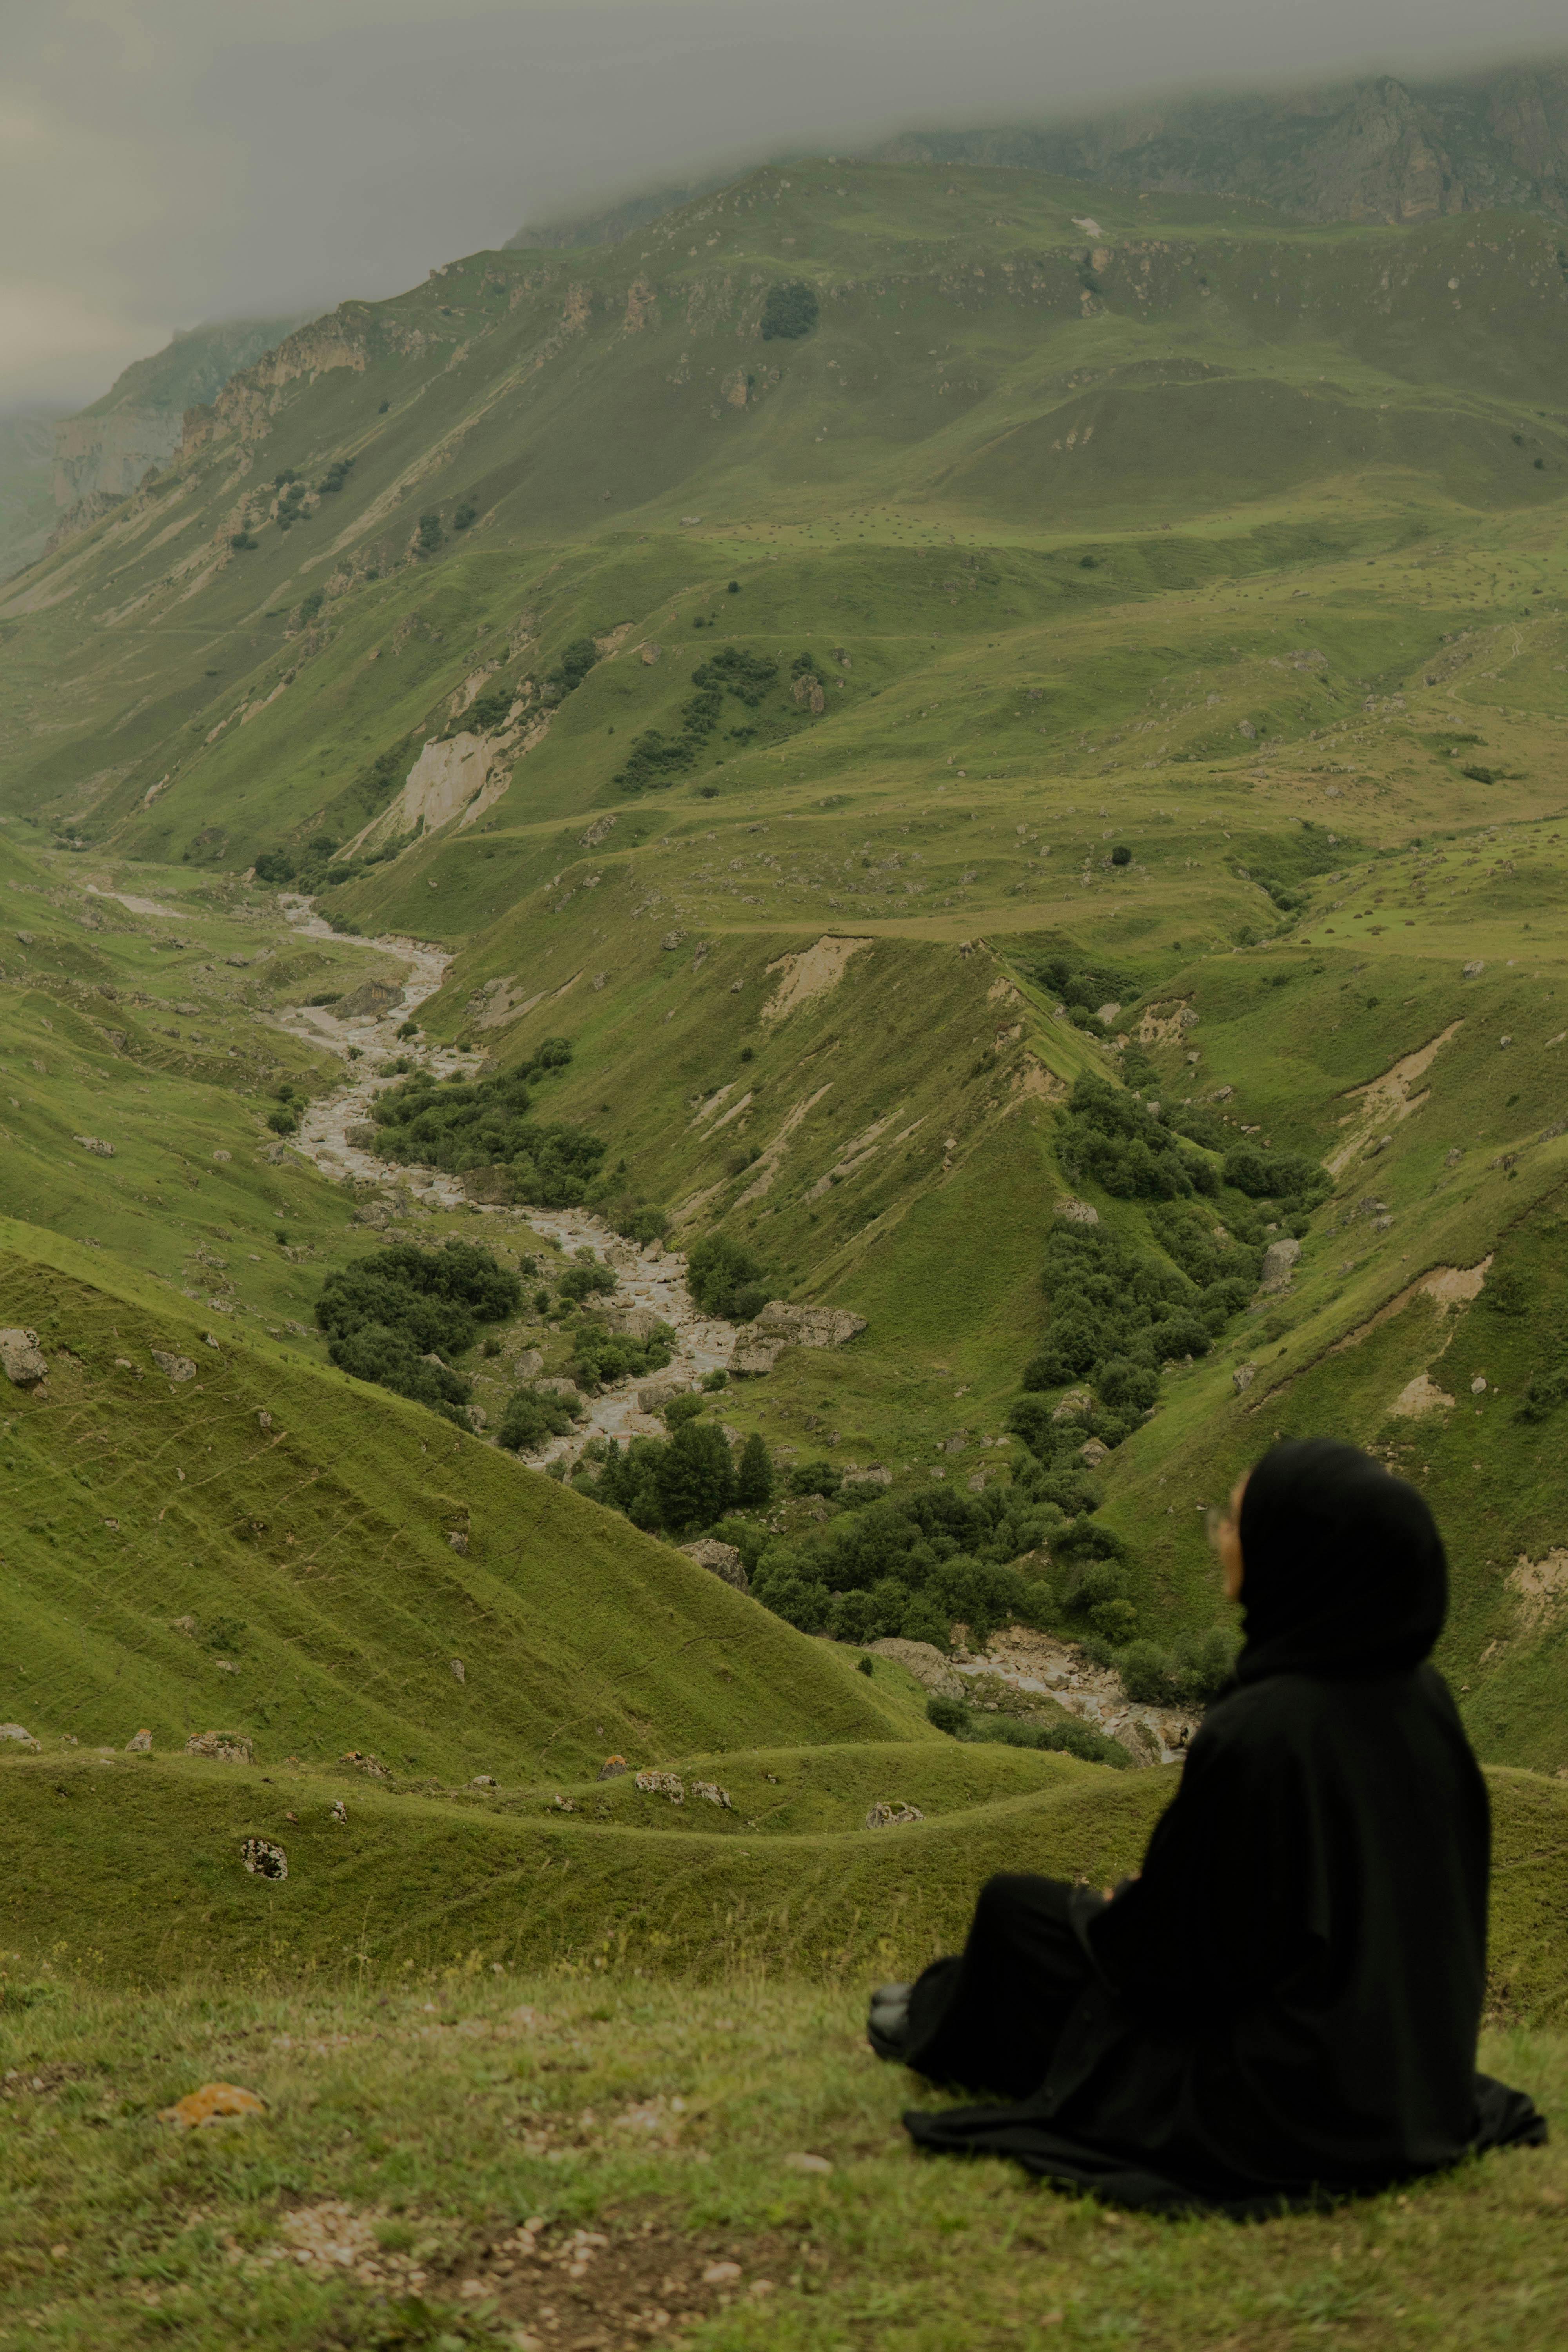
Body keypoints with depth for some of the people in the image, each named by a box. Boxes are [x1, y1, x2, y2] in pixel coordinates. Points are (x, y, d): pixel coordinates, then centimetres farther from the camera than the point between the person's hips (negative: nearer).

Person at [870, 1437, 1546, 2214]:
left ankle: (941, 2029, 44)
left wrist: (1098, 1909, 7)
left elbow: (1169, 1948, -18)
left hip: (1280, 2099, -7)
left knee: (1013, 1906, 13)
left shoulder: (1253, 1732, -29)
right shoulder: (1420, 1694, -6)